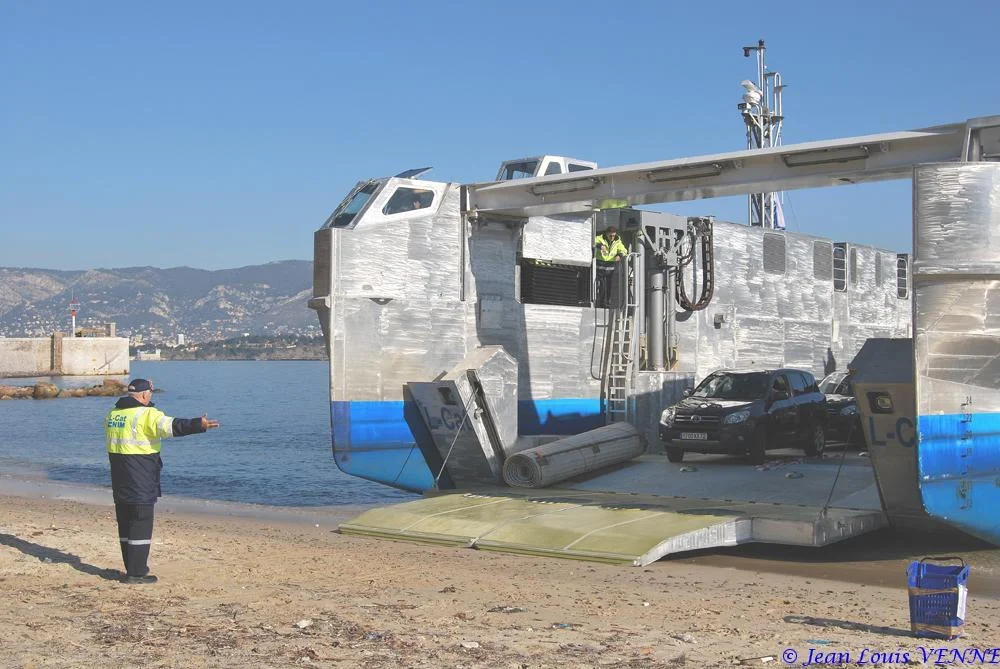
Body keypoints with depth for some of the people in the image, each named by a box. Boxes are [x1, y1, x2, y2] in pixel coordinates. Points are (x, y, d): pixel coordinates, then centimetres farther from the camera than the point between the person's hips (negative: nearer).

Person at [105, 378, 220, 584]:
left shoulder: (112, 414, 12)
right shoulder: (146, 414, -15)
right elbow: (171, 426, -31)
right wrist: (198, 424, -40)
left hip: (120, 484, 8)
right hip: (140, 485, -8)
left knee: (126, 526, 15)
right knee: (141, 526, -3)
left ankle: (133, 567, 23)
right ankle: (135, 573, -3)